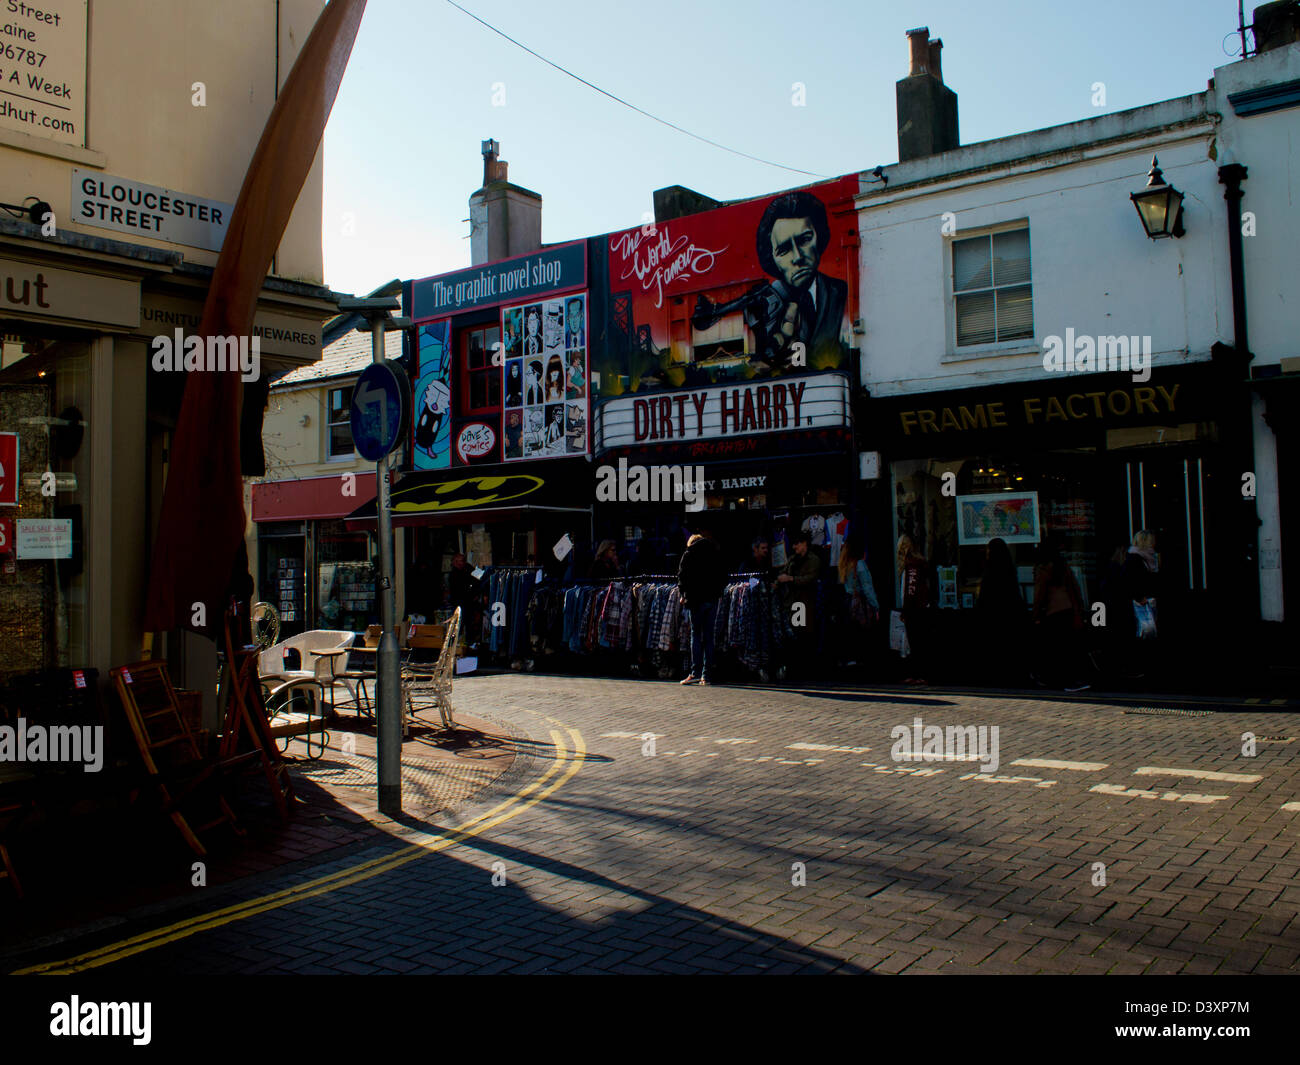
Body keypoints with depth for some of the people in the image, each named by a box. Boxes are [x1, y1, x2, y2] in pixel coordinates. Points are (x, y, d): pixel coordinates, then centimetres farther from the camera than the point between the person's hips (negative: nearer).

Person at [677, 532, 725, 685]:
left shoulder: (689, 554, 4)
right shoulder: (717, 553, 14)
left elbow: (682, 575, -1)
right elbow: (723, 576, 14)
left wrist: (684, 594, 8)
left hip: (696, 598, -4)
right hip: (713, 598, 4)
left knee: (696, 634, -2)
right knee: (708, 635, 6)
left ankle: (695, 672, -12)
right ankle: (707, 675, 5)